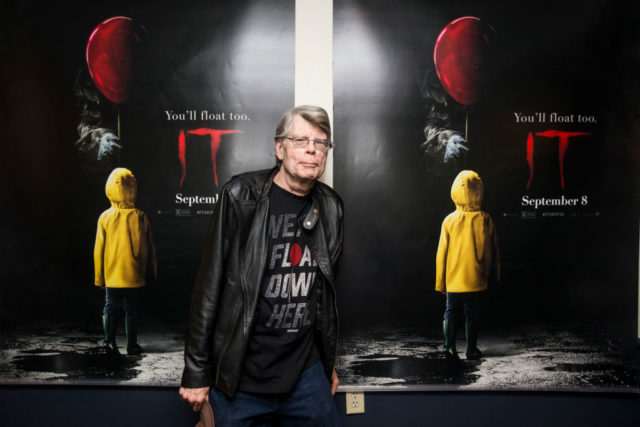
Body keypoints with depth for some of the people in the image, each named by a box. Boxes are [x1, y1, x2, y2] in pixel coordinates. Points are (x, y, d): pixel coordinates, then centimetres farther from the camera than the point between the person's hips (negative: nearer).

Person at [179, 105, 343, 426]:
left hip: (306, 375, 4)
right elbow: (209, 286, -8)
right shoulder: (241, 197, -8)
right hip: (241, 379, -3)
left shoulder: (330, 207, 6)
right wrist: (196, 373, -7)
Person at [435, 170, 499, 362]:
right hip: (476, 281, 0)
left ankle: (449, 346, -3)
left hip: (453, 280, 0)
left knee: (451, 312, 10)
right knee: (472, 315, 11)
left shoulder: (449, 221, -7)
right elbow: (493, 251, 1)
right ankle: (471, 350, 17)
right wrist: (494, 276, 14)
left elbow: (442, 254, -3)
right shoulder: (485, 220, -7)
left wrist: (440, 283, 5)